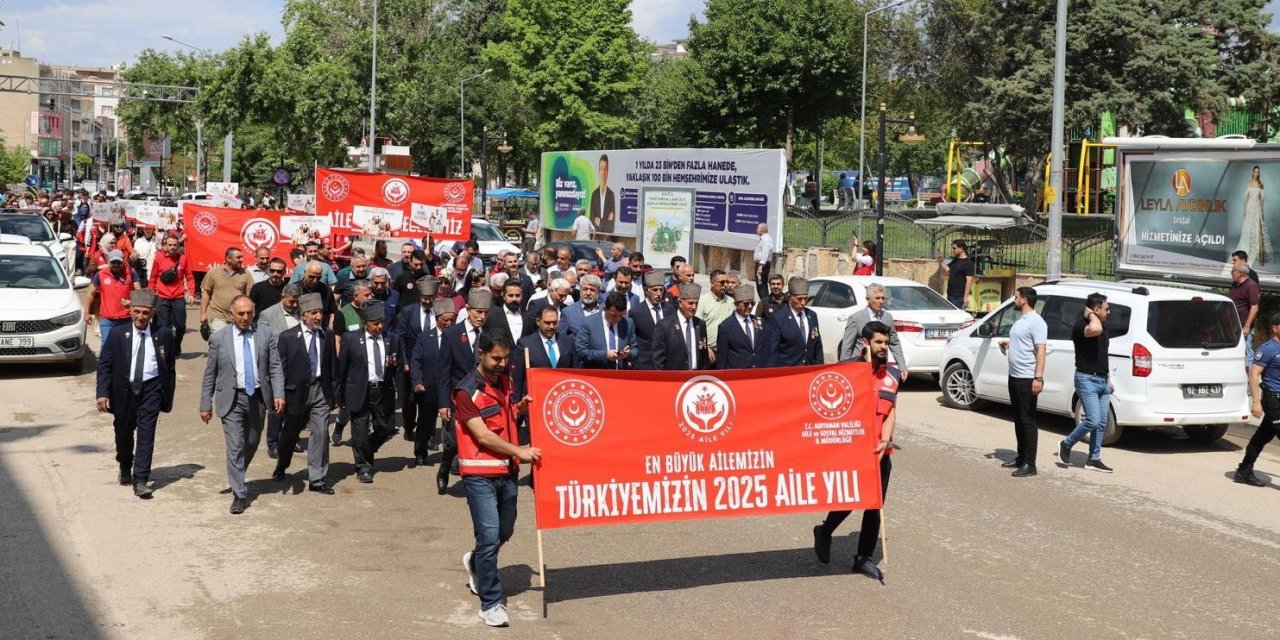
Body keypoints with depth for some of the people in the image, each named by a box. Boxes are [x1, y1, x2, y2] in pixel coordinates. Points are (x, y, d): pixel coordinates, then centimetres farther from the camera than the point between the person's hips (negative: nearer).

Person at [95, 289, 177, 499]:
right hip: (124, 389, 1)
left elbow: (170, 367, 6)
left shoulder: (163, 334, -1)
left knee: (146, 434, -9)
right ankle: (125, 469, 41)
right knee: (124, 433, 15)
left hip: (151, 389, -1)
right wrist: (102, 393, -11)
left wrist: (168, 397, 6)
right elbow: (104, 365, -1)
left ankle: (140, 481, -8)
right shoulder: (117, 335, -2)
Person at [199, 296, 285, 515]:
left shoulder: (265, 335, 1)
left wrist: (278, 394, -13)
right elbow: (209, 375, 2)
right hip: (232, 399, -3)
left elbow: (275, 368, 0)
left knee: (252, 443, 16)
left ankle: (237, 477, 42)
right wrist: (206, 405, 1)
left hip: (258, 398, 3)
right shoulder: (219, 338, -2)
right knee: (235, 446, -8)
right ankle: (239, 495, -4)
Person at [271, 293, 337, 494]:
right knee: (290, 434, 16)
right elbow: (280, 369, -7)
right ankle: (281, 468, 42)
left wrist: (333, 394, 4)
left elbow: (331, 366, 6)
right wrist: (280, 396, -9)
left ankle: (317, 479, 2)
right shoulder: (288, 338, -9)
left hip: (320, 390, 2)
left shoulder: (327, 337, 1)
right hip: (296, 392, -2)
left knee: (320, 433, -5)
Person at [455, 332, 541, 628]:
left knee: (505, 531, 16)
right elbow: (483, 436, -18)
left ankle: (475, 563, 45)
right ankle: (491, 603, 0)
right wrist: (519, 451, -22)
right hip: (480, 474, -7)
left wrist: (520, 406, 3)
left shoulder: (504, 381, 8)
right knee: (489, 537, -9)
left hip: (507, 470, 7)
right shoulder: (467, 391, -14)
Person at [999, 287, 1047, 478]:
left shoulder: (1036, 322, -13)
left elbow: (1040, 351, -20)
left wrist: (1038, 378, -27)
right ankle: (1021, 458, 25)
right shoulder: (1020, 321, 17)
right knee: (1018, 420, 15)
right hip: (1014, 376, 10)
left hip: (1027, 379, -10)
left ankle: (1030, 464, -6)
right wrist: (1006, 345, 9)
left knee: (1028, 421, -8)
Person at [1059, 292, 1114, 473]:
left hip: (1102, 380, 9)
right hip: (1087, 379, -9)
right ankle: (1066, 445, 6)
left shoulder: (1102, 326, 15)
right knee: (1093, 420, -14)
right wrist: (1091, 315, -20)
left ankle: (1094, 459, 13)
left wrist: (1108, 378, 22)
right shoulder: (1081, 325, -14)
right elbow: (1094, 329, -40)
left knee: (1102, 423, 7)